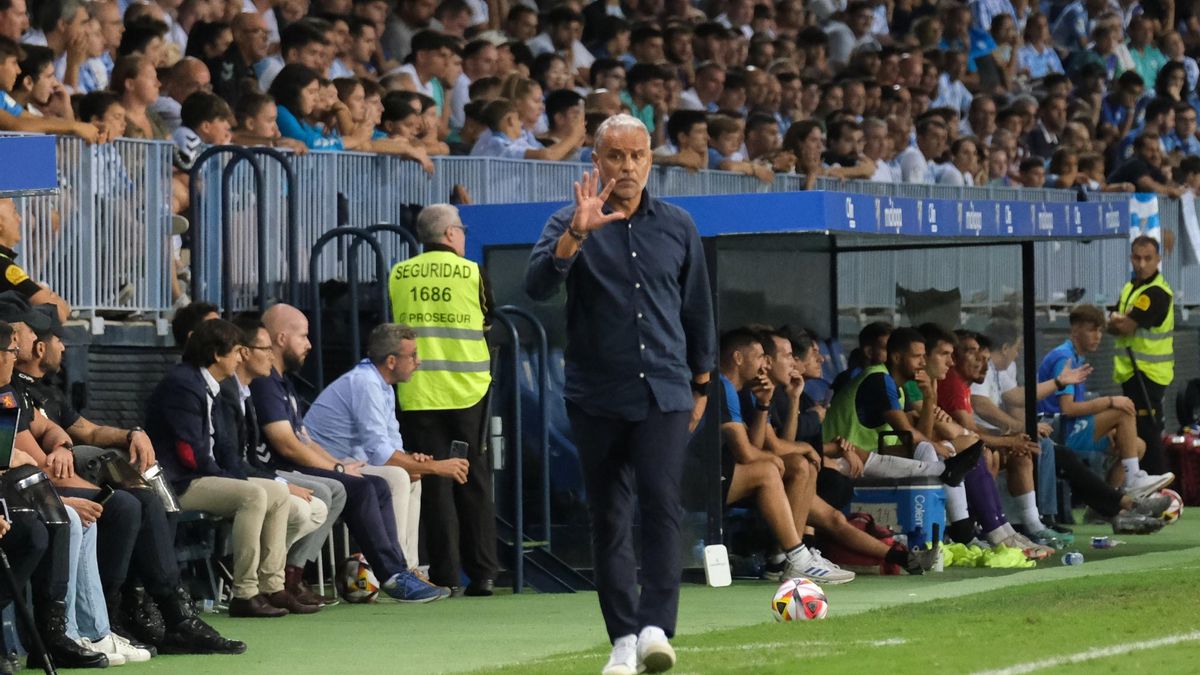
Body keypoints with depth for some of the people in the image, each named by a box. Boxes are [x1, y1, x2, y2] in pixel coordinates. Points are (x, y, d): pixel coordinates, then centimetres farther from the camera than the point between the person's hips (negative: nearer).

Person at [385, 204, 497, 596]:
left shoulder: (398, 276, 2)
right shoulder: (472, 273, -2)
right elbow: (488, 323, 10)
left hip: (418, 394, 1)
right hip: (467, 389, -1)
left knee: (434, 483, 2)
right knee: (474, 483, 6)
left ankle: (444, 574, 0)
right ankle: (482, 573, 6)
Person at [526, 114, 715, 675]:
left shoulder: (677, 226, 9)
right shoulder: (572, 223, 1)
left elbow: (697, 310, 18)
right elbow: (537, 285, -16)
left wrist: (701, 383, 19)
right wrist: (577, 231, -28)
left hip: (664, 392, 0)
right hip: (596, 396, 0)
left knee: (661, 501, -16)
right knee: (608, 518, 3)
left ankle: (656, 628, -21)